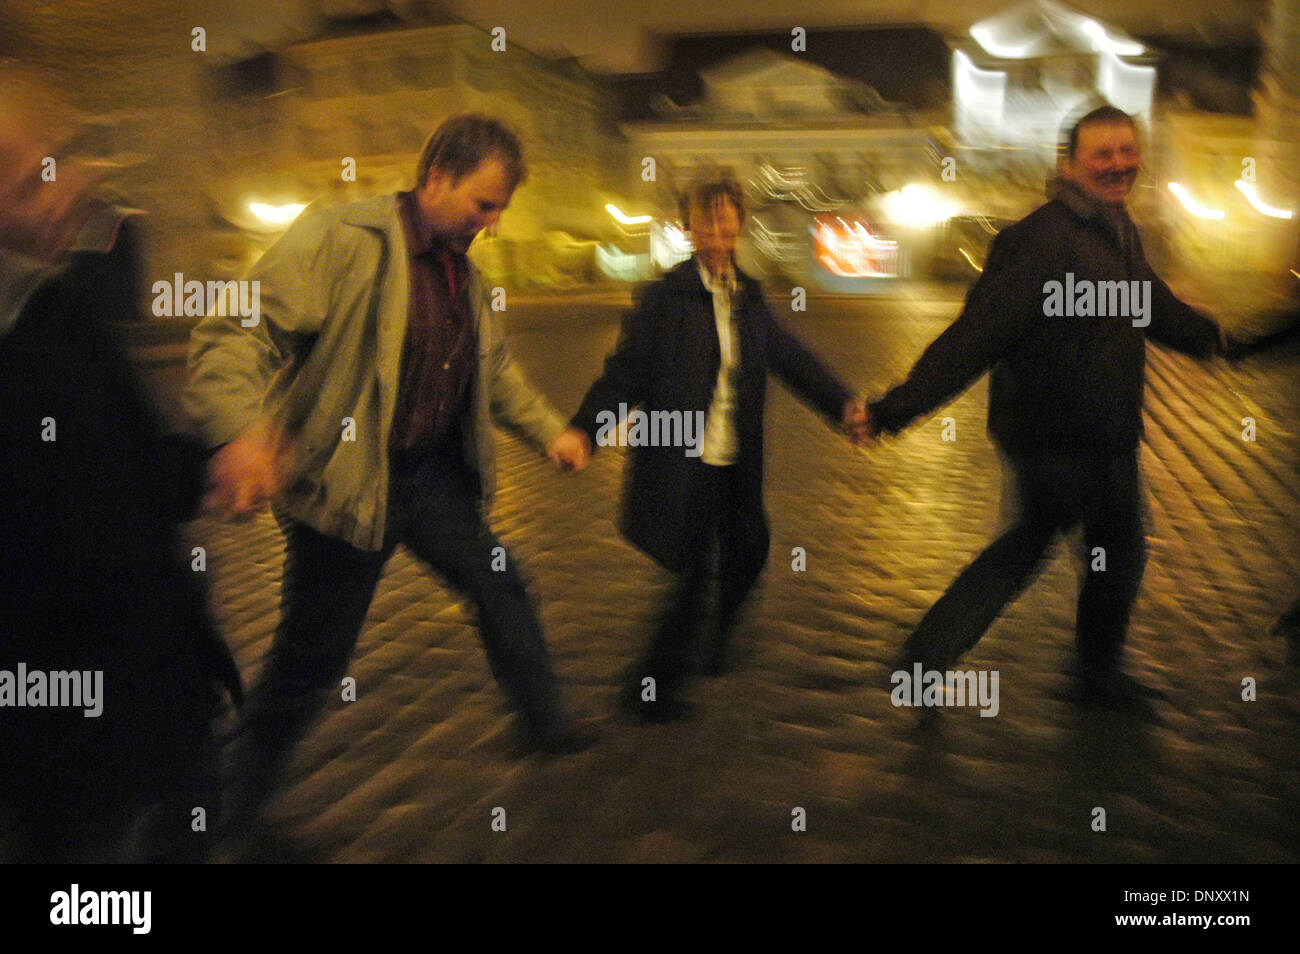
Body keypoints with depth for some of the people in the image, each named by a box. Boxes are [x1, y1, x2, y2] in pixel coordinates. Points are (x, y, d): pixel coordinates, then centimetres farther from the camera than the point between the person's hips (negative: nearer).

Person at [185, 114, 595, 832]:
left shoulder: (465, 272, 9)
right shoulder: (340, 240, -18)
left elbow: (496, 368, 26)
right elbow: (234, 333, -27)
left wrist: (549, 430, 22)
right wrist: (240, 432, -43)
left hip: (435, 476, 7)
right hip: (346, 488, -7)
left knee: (502, 591, 16)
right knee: (312, 658, 4)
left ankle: (548, 726, 40)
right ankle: (233, 806, 26)